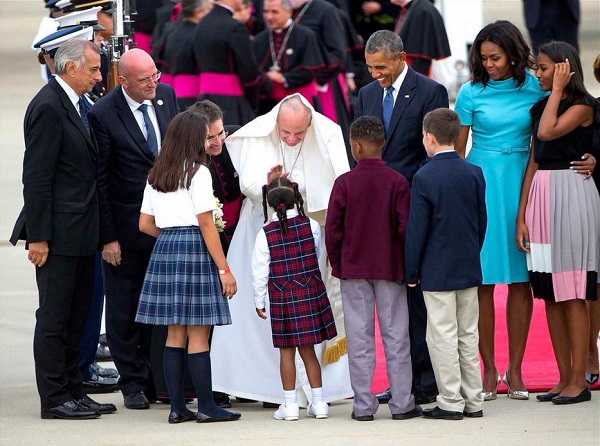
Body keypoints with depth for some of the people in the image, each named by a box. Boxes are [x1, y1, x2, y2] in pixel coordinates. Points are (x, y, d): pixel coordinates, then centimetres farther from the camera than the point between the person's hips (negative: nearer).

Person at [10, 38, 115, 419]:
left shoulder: (78, 106, 14)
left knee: (77, 316, 13)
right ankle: (54, 398, 1)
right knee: (55, 317, -3)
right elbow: (37, 176, -17)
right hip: (59, 231, -9)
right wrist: (37, 236, -20)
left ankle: (73, 391, 20)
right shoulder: (48, 107, -14)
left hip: (81, 233, 9)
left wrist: (101, 232, 15)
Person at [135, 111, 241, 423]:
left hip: (165, 247, 7)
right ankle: (206, 407, 0)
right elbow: (206, 224, -11)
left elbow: (145, 224, 14)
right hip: (194, 249, -7)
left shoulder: (156, 175, 12)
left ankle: (177, 407, 9)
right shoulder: (197, 173, -8)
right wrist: (224, 269, -9)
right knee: (198, 333, -3)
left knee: (175, 333, 9)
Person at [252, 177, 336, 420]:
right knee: (308, 350, 9)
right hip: (311, 293, 2)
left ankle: (290, 405, 6)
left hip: (281, 297, -2)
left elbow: (259, 271, -4)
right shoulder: (311, 226, -4)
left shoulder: (266, 234, -9)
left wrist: (259, 301, 7)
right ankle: (318, 402, 10)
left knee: (286, 351, 6)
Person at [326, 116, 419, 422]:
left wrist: (337, 264, 9)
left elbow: (333, 230, -5)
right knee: (395, 335, 5)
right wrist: (409, 265, 4)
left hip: (353, 269, 0)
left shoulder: (344, 183, -7)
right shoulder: (397, 182, -7)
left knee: (359, 337, 5)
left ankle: (363, 405, 4)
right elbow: (405, 228, -8)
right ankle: (402, 403, 6)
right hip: (390, 268, 0)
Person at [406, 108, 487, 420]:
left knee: (443, 336, 0)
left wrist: (412, 272, -2)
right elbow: (482, 220, 10)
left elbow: (416, 230, -11)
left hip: (437, 272, -6)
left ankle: (451, 402, 1)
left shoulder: (424, 178, -12)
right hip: (469, 269, 6)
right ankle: (473, 401, 14)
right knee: (468, 336, 11)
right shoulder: (474, 173, 3)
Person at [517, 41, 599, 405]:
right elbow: (534, 162, 14)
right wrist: (521, 215, 8)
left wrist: (558, 89, -10)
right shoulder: (541, 106, 15)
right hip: (541, 195, 8)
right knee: (550, 294, 7)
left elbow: (548, 131, -22)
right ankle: (565, 378, 12)